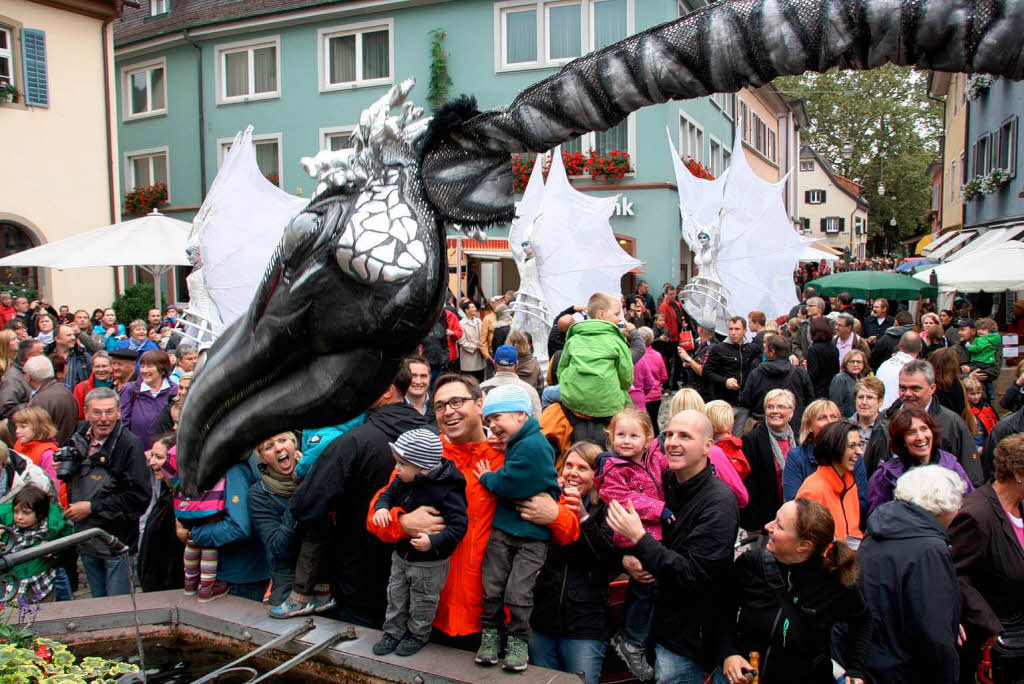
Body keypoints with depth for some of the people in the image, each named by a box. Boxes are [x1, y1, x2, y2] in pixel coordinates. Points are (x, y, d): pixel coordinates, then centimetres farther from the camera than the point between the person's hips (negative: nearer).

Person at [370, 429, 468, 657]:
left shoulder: (446, 491, -29)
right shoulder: (403, 481, -6)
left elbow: (459, 525, -29)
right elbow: (388, 494, 11)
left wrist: (433, 542, -39)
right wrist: (381, 508, -11)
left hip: (429, 563, -6)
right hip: (401, 554, 6)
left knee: (422, 602, 14)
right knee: (396, 595, 20)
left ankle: (417, 635, 37)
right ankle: (394, 632, 39)